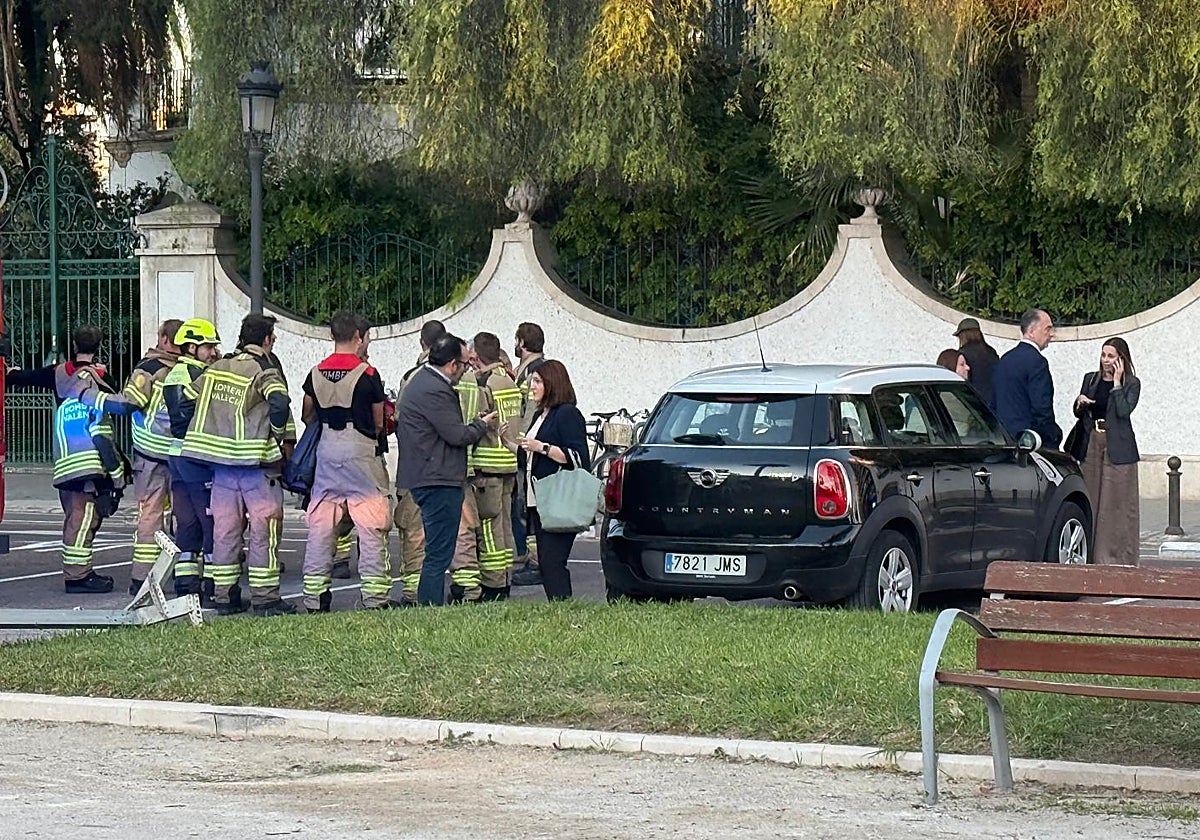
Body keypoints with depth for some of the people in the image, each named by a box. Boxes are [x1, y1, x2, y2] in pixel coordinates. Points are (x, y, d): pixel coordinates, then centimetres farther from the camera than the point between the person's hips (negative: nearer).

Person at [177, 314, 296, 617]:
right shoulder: (264, 370, -7)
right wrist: (277, 435, -8)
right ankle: (264, 597, -4)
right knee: (264, 528, -2)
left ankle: (225, 595, 13)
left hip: (221, 462, 6)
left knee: (225, 529, 10)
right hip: (257, 461, -6)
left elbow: (187, 399, 14)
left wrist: (207, 435, 20)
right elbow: (279, 404, -24)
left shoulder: (217, 368, 12)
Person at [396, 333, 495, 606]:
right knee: (438, 555, -9)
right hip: (439, 481, -11)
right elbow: (457, 435, -18)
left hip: (425, 478, 11)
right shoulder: (434, 390, -18)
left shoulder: (421, 381, 17)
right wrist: (482, 424, 0)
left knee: (437, 552, 16)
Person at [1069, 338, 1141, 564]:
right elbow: (1078, 414, 15)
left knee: (1117, 502, -4)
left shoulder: (1131, 384, 0)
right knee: (1091, 501, 4)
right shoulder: (1090, 379, 13)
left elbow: (1124, 410, -15)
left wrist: (1117, 382, -13)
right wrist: (1080, 403, -6)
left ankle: (1119, 556, 0)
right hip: (1091, 444, 4)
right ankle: (1094, 556, 10)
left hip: (1117, 448, -4)